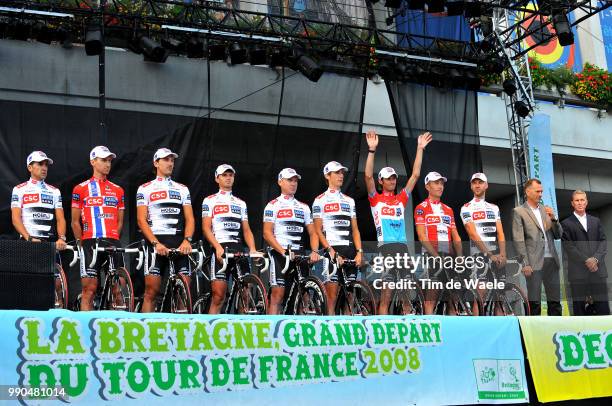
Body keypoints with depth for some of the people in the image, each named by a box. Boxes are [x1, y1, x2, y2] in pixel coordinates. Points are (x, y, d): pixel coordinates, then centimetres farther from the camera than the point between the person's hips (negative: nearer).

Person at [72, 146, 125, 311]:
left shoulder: (118, 190, 15)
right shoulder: (81, 189, 6)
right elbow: (75, 222, 6)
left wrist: (113, 241, 7)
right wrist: (82, 244, 0)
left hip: (113, 243, 3)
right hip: (90, 242, -3)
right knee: (89, 288, -4)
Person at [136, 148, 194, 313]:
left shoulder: (182, 189, 16)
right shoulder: (145, 189, 7)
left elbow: (189, 218, 9)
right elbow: (142, 220, -1)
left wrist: (187, 240, -9)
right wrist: (156, 243, -14)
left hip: (180, 244, 3)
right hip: (156, 242, -3)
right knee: (151, 291, -6)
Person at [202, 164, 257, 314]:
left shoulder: (241, 203, 21)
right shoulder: (209, 201, 8)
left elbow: (246, 230, 16)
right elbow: (206, 228, -1)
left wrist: (253, 249, -2)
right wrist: (218, 247, -16)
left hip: (239, 249, 4)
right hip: (220, 249, -4)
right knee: (218, 295, -10)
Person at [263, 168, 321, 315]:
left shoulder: (304, 207, 16)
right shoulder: (273, 206, 2)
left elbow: (312, 233, 13)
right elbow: (267, 233, -7)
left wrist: (314, 251, -7)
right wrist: (284, 252, -18)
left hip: (299, 255, 5)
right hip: (280, 253, -4)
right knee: (277, 295, -9)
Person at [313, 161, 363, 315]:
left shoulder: (349, 201, 17)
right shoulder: (320, 201, 4)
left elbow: (355, 229, 14)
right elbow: (318, 231, -2)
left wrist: (359, 251, 0)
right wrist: (331, 251, -14)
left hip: (350, 251, 4)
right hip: (332, 250, -4)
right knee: (332, 295, -8)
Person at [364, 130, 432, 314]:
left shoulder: (401, 199, 19)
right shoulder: (375, 199, 8)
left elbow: (415, 175, 17)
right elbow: (368, 176, -6)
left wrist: (420, 149, 13)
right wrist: (372, 150, -12)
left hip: (403, 247, 5)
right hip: (385, 248, -5)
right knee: (386, 295, -7)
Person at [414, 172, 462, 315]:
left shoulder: (448, 210, 20)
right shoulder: (421, 208, 2)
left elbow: (456, 236, 15)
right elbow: (422, 237, -7)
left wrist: (460, 256, -1)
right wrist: (437, 256, -17)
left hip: (449, 255, 6)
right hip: (432, 255, -6)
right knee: (431, 295, -9)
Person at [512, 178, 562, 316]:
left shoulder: (545, 209, 16)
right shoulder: (518, 212, 0)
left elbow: (558, 235, 15)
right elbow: (519, 240, -6)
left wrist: (553, 219, -3)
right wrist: (525, 264, -12)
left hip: (551, 260, 5)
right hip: (534, 262, -5)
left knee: (555, 301, 6)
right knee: (534, 302, -1)